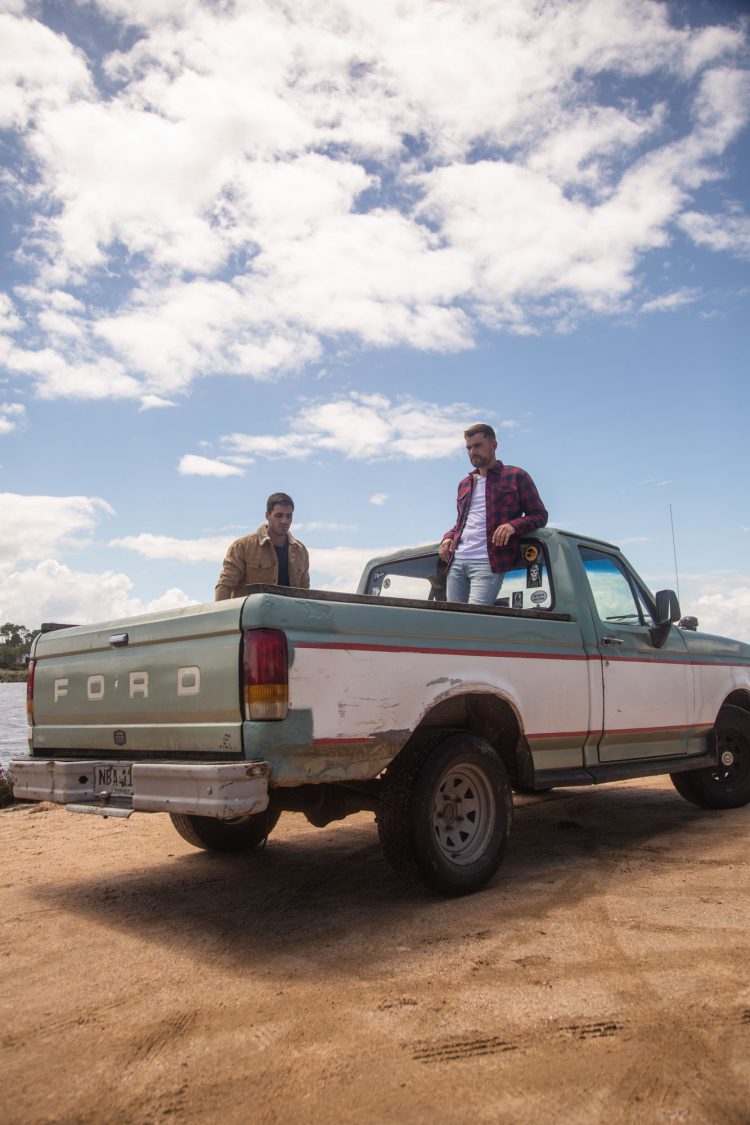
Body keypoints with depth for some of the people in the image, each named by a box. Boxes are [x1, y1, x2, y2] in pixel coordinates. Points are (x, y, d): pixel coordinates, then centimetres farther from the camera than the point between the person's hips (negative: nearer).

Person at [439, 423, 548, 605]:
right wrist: (448, 538, 12)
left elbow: (540, 515, 6)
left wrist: (513, 526, -14)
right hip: (456, 561, 6)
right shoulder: (465, 484, 25)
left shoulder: (516, 476, 8)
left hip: (488, 563, -6)